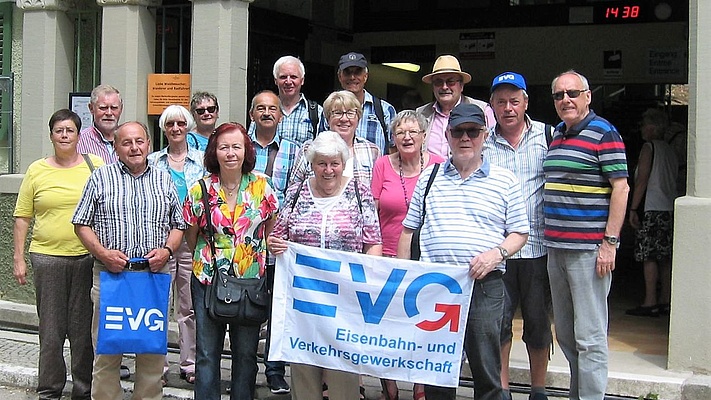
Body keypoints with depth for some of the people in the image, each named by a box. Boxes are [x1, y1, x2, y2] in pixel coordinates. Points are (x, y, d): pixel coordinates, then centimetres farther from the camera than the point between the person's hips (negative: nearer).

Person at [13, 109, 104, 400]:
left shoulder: (96, 166, 4)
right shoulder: (37, 171, 6)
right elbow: (22, 218, 8)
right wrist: (18, 259, 4)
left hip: (87, 257, 0)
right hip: (47, 257, 0)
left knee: (84, 327, 5)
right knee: (50, 328, 5)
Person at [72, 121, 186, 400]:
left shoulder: (164, 180, 13)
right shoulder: (101, 178, 6)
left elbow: (178, 224, 16)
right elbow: (81, 224, 5)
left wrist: (166, 250, -4)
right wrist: (103, 253, -10)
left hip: (155, 274, 2)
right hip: (110, 273, -1)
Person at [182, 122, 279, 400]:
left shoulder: (262, 186, -3)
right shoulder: (200, 190, -3)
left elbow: (272, 227, 8)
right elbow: (191, 236, 9)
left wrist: (258, 251, 3)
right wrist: (207, 259, 8)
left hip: (251, 280, 0)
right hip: (208, 279, 0)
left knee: (246, 353, 9)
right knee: (207, 354, 5)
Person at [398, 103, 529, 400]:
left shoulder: (505, 181, 6)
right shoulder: (429, 178, 12)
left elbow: (519, 234, 7)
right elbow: (408, 231, 14)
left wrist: (497, 253, -12)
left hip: (484, 285, -2)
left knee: (487, 371, 2)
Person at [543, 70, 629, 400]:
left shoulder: (603, 133, -6)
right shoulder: (555, 135, 16)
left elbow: (620, 188, -10)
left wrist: (610, 242, -16)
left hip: (588, 249, -8)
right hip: (555, 248, 8)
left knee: (589, 336, -5)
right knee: (565, 334, 14)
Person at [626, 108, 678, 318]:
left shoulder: (649, 147, -6)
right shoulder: (670, 151, 17)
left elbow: (642, 180, -11)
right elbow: (672, 181, 18)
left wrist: (633, 209, -10)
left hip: (652, 209, -8)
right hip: (670, 209, 8)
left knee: (649, 256, -7)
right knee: (665, 257, 9)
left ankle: (650, 302, -9)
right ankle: (665, 301, 10)